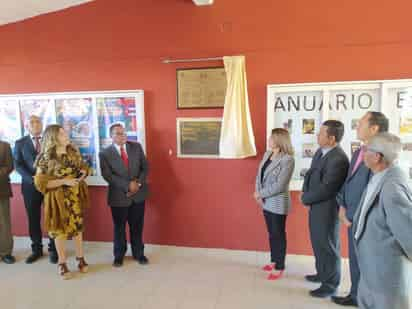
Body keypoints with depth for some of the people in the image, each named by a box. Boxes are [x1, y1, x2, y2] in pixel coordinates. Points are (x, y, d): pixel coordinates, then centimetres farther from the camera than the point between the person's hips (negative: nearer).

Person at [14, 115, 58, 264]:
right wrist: (32, 179, -15)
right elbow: (18, 165, -1)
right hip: (30, 186, 1)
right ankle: (36, 249, 24)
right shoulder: (20, 143, 6)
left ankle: (53, 249, 19)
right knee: (33, 219, 9)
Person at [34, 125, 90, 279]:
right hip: (58, 199, -4)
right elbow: (40, 183, -16)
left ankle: (80, 258, 28)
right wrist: (63, 181, -23)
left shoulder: (73, 152, 2)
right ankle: (62, 263, 23)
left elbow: (83, 167, 15)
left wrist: (83, 173, -8)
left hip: (76, 197, 4)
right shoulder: (46, 158, -14)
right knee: (60, 229, 7)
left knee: (78, 226, 13)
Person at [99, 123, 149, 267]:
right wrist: (128, 185, -19)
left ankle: (138, 253, 31)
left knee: (137, 226, 13)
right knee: (119, 227, 13)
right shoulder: (105, 153, -5)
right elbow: (108, 175, -13)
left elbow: (145, 167, 2)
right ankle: (119, 255, 33)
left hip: (138, 194, 2)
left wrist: (138, 183, -13)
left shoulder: (136, 147, 3)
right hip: (119, 196, -2)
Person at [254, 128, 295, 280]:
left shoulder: (288, 160, -19)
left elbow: (279, 185, -22)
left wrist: (260, 194, -14)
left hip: (278, 203, -7)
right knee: (271, 233, 19)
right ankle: (274, 261, 37)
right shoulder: (267, 154, 5)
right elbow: (259, 175, 7)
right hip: (266, 202, 7)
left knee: (279, 235, 6)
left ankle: (279, 268, 21)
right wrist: (258, 194, -6)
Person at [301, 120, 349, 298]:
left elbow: (326, 188, -26)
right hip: (315, 207, 9)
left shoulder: (339, 159, -26)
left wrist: (305, 199, -12)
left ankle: (330, 285, 26)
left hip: (327, 209, -9)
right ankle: (322, 274, 43)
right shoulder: (320, 151, 4)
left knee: (328, 246, 8)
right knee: (318, 243, 23)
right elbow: (310, 175, 12)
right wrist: (305, 193, -2)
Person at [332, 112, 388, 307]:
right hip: (353, 218, 8)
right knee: (355, 260, 20)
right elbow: (348, 181, 13)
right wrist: (342, 206, 2)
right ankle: (356, 295, 38)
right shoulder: (358, 153, 8)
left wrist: (351, 216, -14)